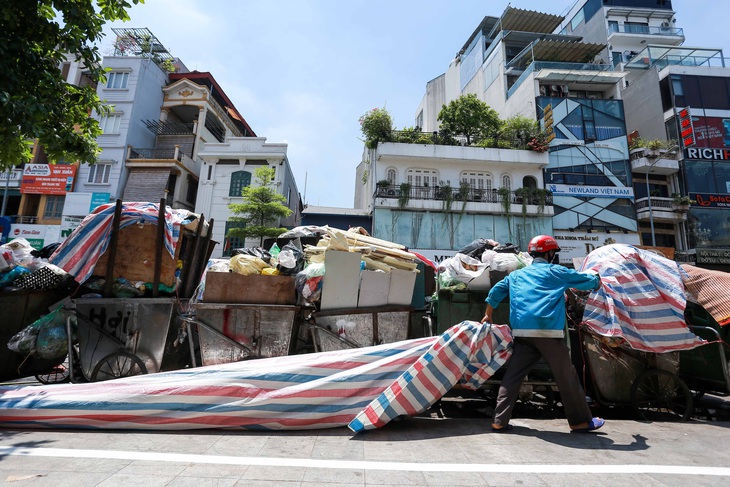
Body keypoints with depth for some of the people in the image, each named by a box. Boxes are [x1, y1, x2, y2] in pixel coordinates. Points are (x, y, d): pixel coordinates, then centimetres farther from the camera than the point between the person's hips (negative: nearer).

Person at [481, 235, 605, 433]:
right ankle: (581, 421, 22)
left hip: (521, 332, 4)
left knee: (512, 376, 6)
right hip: (548, 331, -4)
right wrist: (595, 278, 40)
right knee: (566, 377, 10)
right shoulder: (555, 271, 9)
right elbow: (592, 282, 16)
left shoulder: (516, 275, 21)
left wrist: (488, 316, 34)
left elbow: (495, 293, 22)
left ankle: (499, 421, 6)